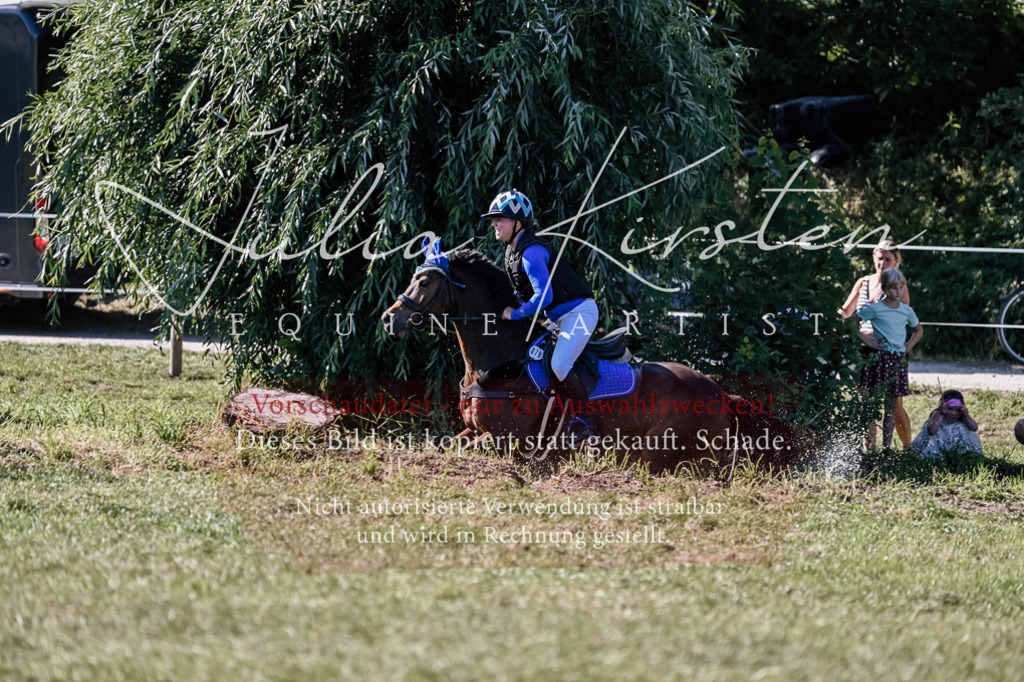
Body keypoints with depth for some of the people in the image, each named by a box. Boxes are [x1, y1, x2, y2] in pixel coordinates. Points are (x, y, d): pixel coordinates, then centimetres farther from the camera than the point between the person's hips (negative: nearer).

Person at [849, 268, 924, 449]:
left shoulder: (907, 311, 9)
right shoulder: (875, 308, -5)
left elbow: (919, 330, 27)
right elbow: (849, 322, -3)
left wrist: (908, 346, 11)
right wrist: (867, 341, -7)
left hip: (898, 360, 5)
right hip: (880, 358, -5)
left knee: (892, 404, 7)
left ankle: (886, 446, 11)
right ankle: (870, 446, -7)